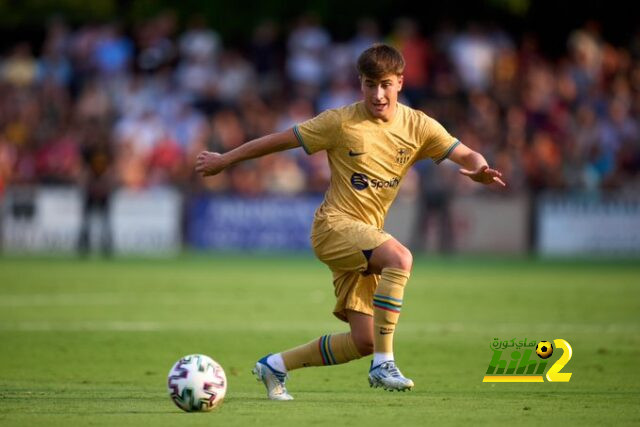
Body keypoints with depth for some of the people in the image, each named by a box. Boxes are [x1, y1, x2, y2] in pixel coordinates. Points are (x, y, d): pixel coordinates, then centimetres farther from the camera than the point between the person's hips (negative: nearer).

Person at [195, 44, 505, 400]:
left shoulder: (418, 126, 2)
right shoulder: (341, 122, -8)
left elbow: (466, 156, -1)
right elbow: (281, 140, 1)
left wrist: (480, 169, -26)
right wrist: (224, 160, 8)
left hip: (367, 234, 6)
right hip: (334, 225, -6)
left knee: (364, 342, 1)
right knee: (400, 258, -34)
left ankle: (276, 366, 21)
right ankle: (384, 364, -29)